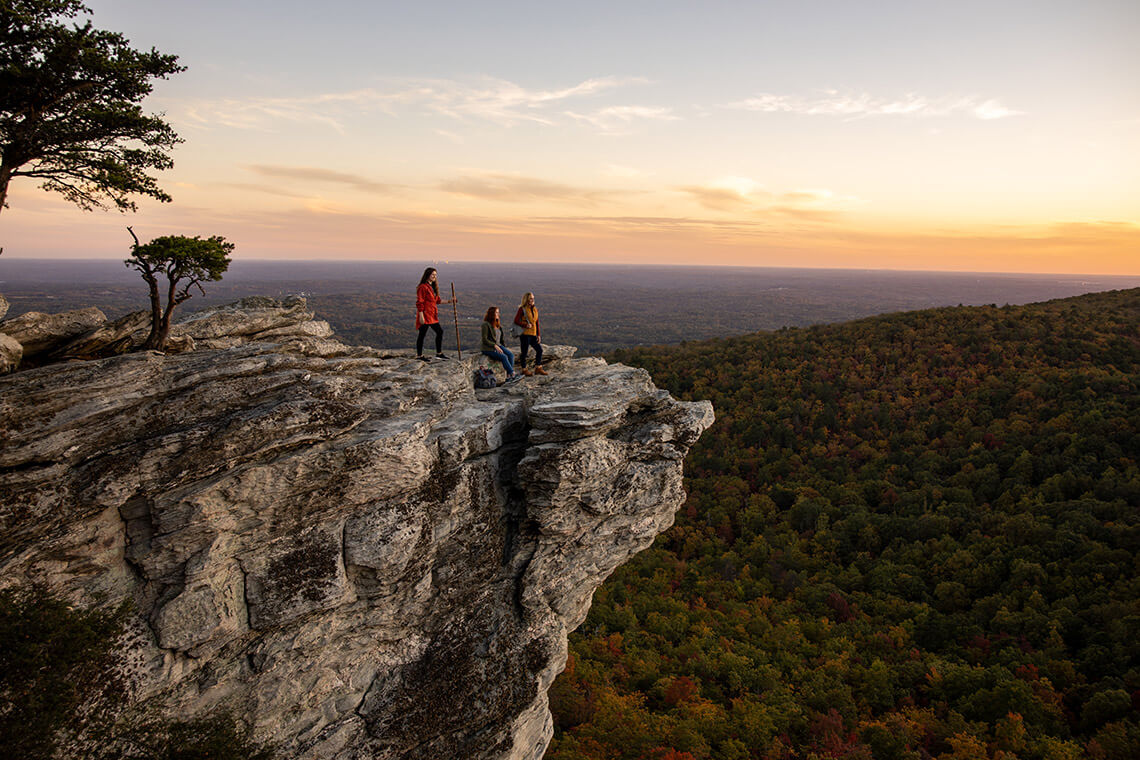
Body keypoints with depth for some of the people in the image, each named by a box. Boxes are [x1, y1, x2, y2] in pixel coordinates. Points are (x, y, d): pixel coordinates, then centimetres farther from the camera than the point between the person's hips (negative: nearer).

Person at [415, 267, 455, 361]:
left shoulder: (433, 287, 16)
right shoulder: (423, 287, -13)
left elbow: (437, 301, 22)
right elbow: (419, 303, -16)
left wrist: (450, 301, 18)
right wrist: (421, 316, -20)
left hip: (432, 315, 9)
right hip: (425, 314, -9)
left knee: (439, 331, 10)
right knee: (422, 334, -2)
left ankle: (439, 354, 19)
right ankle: (419, 355, 7)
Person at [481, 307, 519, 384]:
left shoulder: (498, 324, 16)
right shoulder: (486, 324, -8)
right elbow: (484, 340, -14)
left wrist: (505, 348, 7)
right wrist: (495, 346, -21)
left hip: (498, 346, 7)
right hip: (489, 349, -7)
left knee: (511, 355, -19)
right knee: (504, 357, -30)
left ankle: (508, 377, -24)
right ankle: (513, 374, -27)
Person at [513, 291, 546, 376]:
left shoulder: (535, 309, 14)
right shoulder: (522, 309, -6)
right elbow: (516, 321, -9)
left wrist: (539, 335, 12)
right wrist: (525, 325, -20)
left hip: (533, 334, 7)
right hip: (525, 334, -7)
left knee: (539, 350, 6)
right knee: (524, 352, 0)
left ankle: (538, 368, 15)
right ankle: (524, 369, 10)